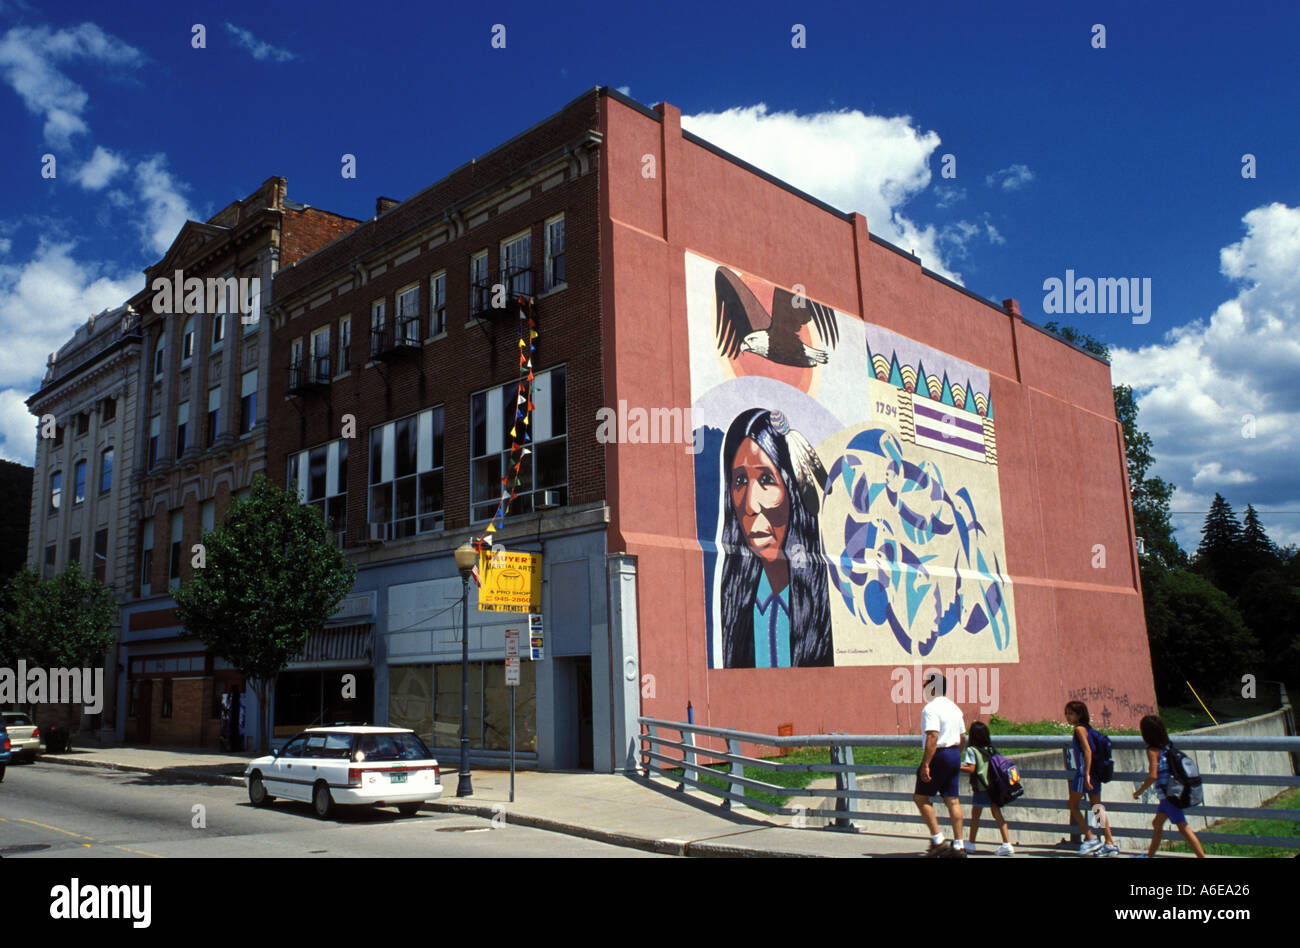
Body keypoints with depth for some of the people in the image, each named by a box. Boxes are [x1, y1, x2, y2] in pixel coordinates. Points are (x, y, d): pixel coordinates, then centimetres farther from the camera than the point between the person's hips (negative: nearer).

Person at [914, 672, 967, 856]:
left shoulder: (931, 709, -13)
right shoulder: (954, 708, 15)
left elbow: (932, 738, -23)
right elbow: (962, 738, 18)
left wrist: (925, 764, -23)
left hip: (939, 756, -9)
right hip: (955, 755, 9)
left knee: (920, 797, 1)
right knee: (952, 800, 9)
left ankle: (938, 839, -3)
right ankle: (958, 845, 9)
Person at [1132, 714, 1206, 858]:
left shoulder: (1152, 750, -16)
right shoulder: (1166, 747, 7)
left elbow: (1153, 776, -22)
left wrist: (1139, 791, -11)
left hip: (1168, 795, -9)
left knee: (1184, 828, -6)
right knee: (1157, 824, 19)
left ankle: (1202, 856, -7)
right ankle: (1150, 855, 29)